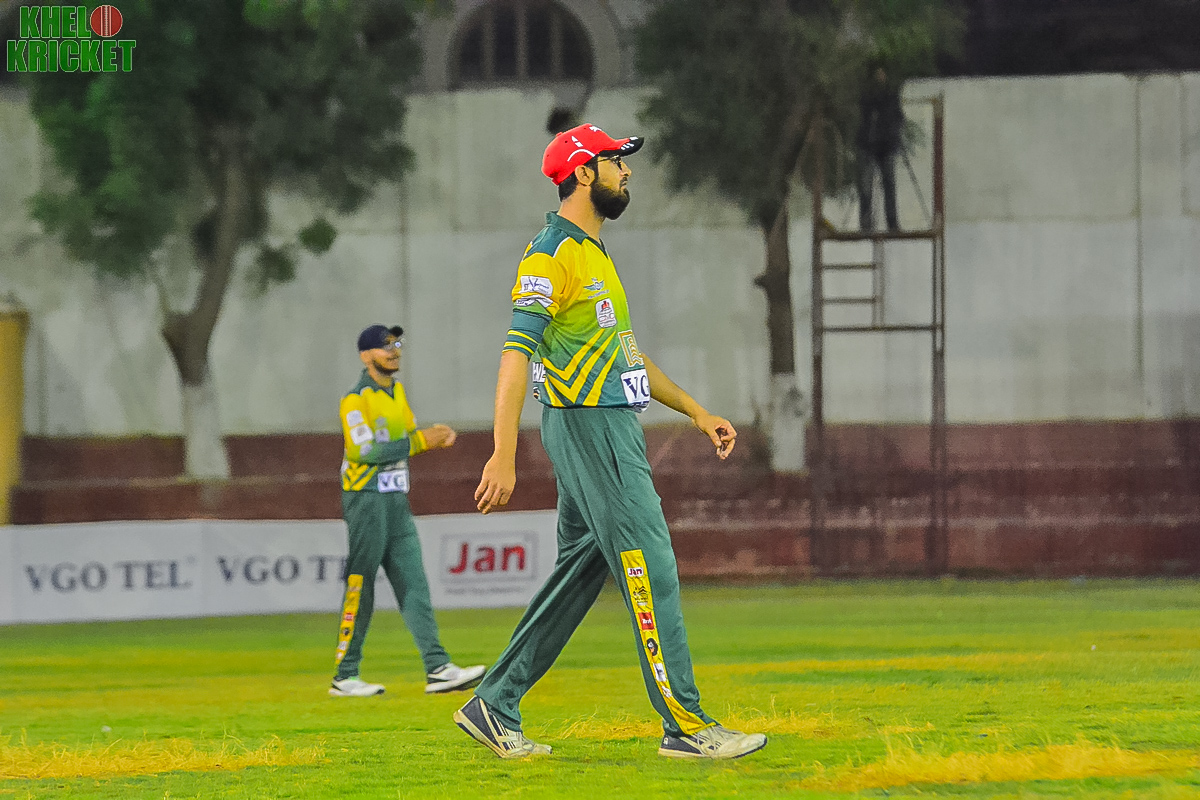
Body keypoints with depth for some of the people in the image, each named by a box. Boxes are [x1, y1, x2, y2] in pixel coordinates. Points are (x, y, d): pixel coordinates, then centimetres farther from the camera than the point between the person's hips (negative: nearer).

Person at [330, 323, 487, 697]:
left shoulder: (396, 391, 15)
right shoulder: (356, 399, -12)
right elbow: (367, 451, -21)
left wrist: (436, 436, -4)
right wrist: (420, 441, -24)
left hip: (397, 501, 8)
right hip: (366, 500, -8)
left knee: (414, 586, 2)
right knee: (359, 590, -5)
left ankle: (437, 669, -3)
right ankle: (345, 677, 0)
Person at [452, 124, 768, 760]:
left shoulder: (594, 254, 20)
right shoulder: (552, 254, -12)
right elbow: (517, 351, -20)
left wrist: (695, 411, 22)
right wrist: (504, 455, -28)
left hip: (612, 430, 10)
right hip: (587, 427, -10)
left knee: (581, 571, 11)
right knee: (651, 569, -11)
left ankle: (495, 707, 15)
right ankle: (685, 725, -11)